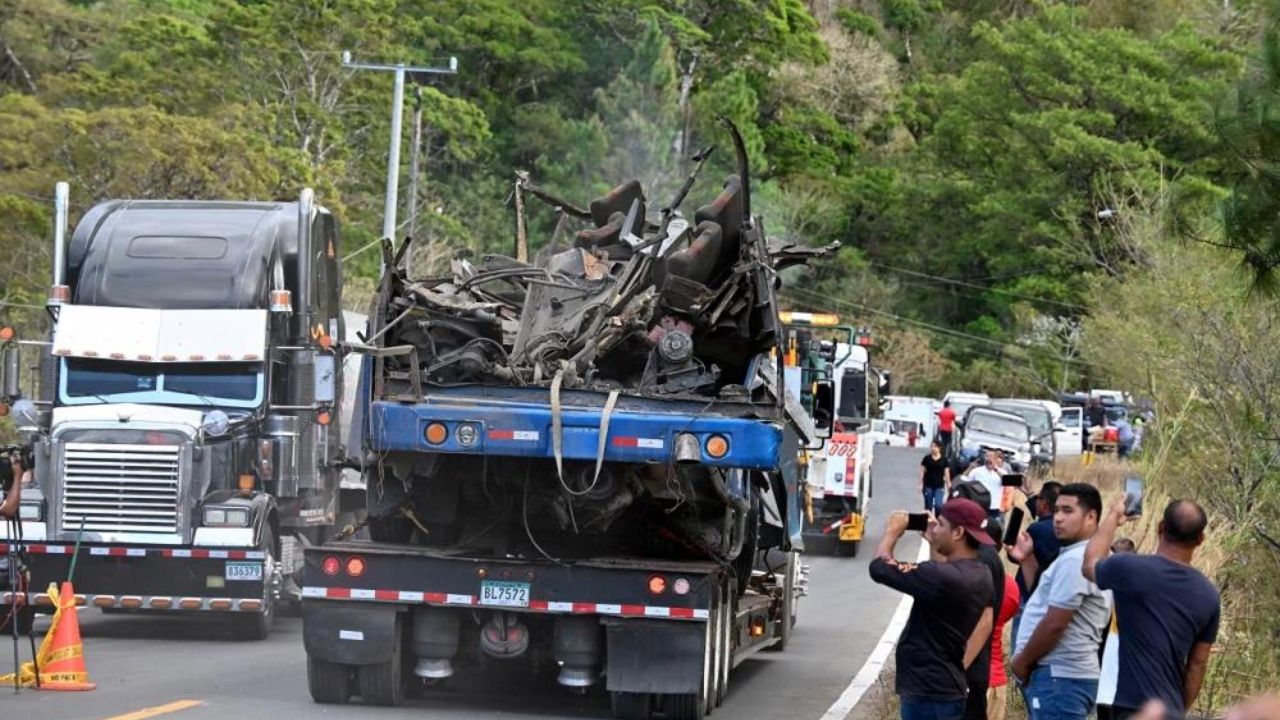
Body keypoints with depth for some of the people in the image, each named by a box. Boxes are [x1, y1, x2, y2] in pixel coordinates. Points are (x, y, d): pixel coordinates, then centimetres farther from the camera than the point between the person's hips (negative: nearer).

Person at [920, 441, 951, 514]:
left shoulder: (943, 460, 1)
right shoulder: (927, 459, 1)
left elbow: (947, 474, 4)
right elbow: (922, 472, 3)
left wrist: (949, 486, 3)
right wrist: (921, 484, -2)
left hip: (939, 486, -1)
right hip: (928, 486, 1)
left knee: (938, 505, -13)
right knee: (928, 506, 6)